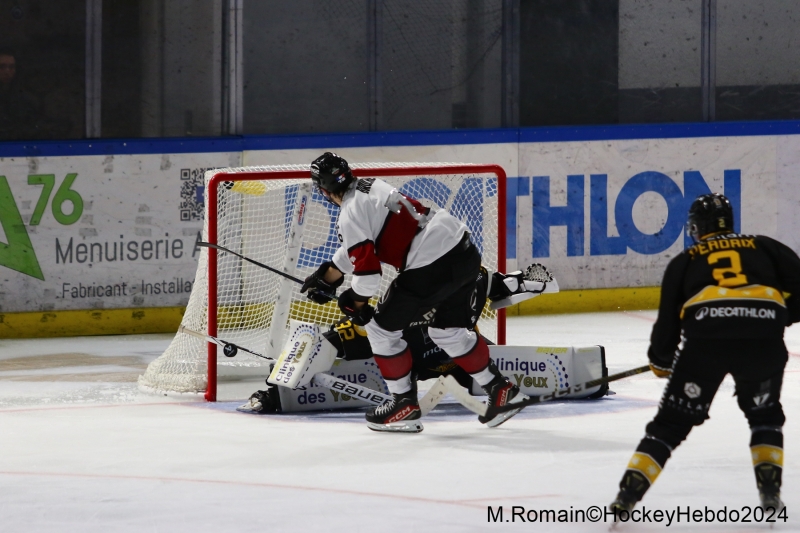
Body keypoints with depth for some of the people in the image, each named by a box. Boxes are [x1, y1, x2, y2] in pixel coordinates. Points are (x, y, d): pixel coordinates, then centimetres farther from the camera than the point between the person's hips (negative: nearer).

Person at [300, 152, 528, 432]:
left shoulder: (350, 214, -9)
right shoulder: (372, 186, 18)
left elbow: (367, 269, -12)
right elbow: (357, 247, 31)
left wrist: (356, 302, 7)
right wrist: (326, 277, 38)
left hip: (431, 267, -9)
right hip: (465, 252, 9)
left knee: (383, 328, 9)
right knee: (449, 331, 26)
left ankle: (405, 404, 15)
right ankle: (502, 391, 30)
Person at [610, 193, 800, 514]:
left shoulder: (685, 261, 26)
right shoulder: (764, 247, 28)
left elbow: (669, 317, 23)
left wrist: (662, 361, 38)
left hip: (706, 334, -1)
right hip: (763, 336, 1)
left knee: (672, 422, 10)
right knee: (764, 414, 27)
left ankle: (628, 494, 2)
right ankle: (770, 489, 14)